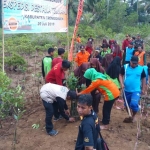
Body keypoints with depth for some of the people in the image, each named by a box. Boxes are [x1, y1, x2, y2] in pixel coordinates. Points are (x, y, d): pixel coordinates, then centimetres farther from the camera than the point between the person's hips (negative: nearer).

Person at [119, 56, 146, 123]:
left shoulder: (141, 69, -5)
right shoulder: (125, 67, -4)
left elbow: (143, 79, 6)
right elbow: (120, 75, 4)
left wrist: (143, 89, 8)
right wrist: (122, 83, -11)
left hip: (136, 90, -2)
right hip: (126, 90, 2)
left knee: (134, 104, -20)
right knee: (127, 105, 15)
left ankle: (133, 116, 10)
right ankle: (129, 116, 40)